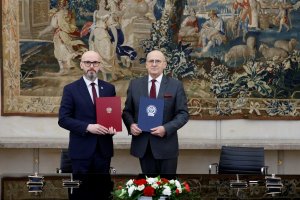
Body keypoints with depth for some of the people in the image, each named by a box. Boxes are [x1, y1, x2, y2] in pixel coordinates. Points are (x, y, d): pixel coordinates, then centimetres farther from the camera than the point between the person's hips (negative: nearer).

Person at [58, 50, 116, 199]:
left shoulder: (109, 88, 8)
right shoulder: (71, 89, -2)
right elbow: (63, 119, -7)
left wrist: (113, 126, -10)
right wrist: (88, 127, -19)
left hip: (103, 149, 3)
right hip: (81, 149, -3)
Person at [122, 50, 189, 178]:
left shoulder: (176, 86, -1)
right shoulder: (135, 84, 7)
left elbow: (183, 114, -3)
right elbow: (127, 111, 11)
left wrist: (166, 128, -18)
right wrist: (131, 125, -10)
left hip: (166, 145, -2)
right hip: (142, 144, 2)